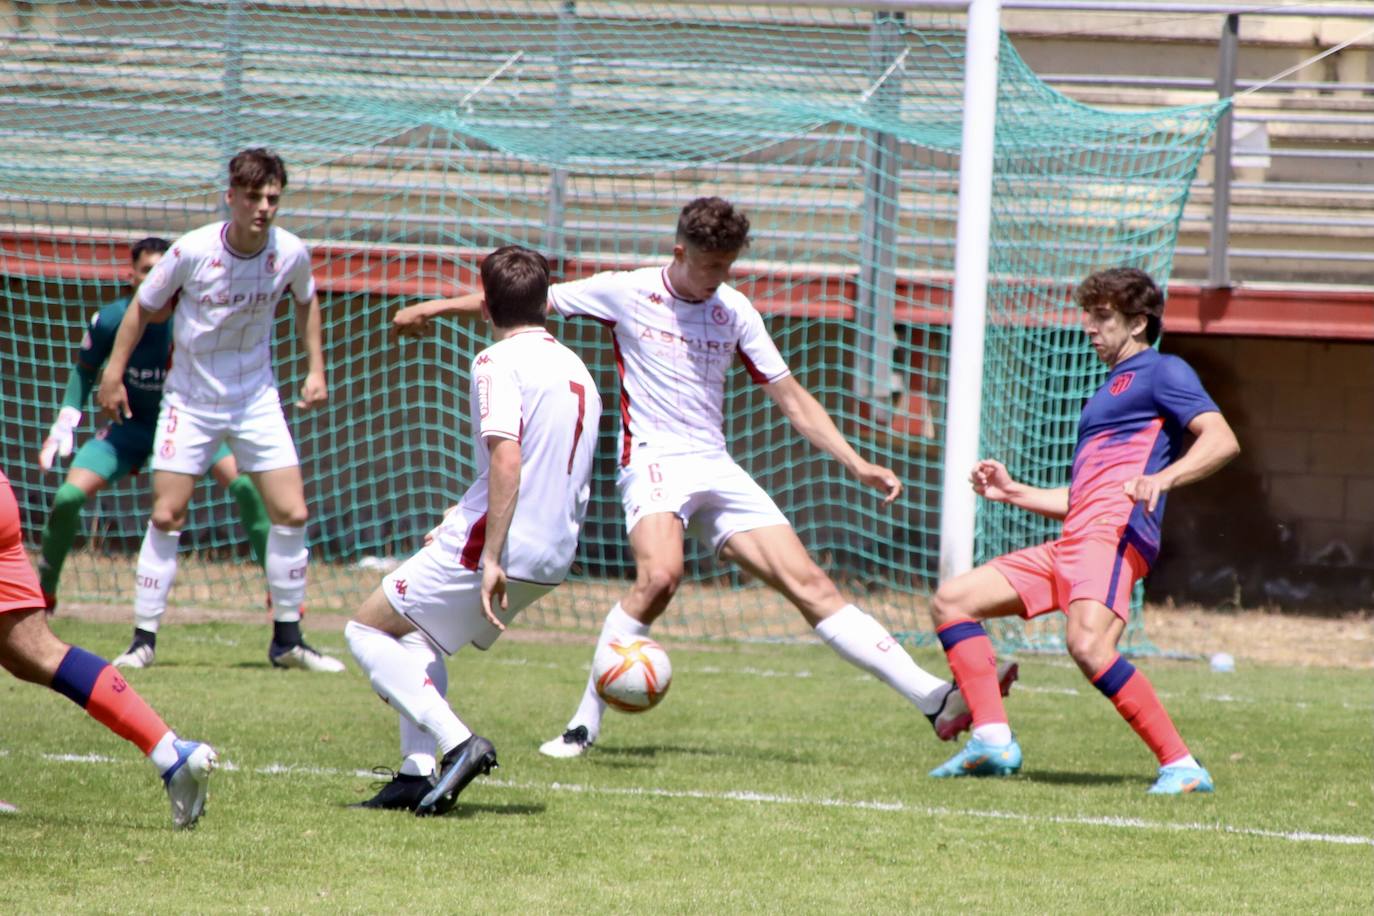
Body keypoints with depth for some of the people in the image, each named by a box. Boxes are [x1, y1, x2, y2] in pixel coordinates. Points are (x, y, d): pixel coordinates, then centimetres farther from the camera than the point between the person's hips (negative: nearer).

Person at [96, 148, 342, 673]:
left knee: (291, 514, -5)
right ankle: (143, 640, 1)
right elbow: (144, 307, -3)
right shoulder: (192, 251, -19)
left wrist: (315, 369, 7)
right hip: (190, 402, -2)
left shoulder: (291, 254, -11)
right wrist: (114, 373, -2)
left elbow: (306, 301, 13)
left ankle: (287, 640, 8)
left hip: (257, 401, 2)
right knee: (166, 516, -7)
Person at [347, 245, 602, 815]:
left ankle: (458, 743, -13)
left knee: (367, 630, 4)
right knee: (417, 635, 24)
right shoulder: (575, 369, 17)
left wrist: (491, 558, -27)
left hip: (495, 549, -9)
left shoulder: (499, 362, -10)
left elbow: (507, 458, -24)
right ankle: (419, 773, 9)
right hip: (553, 557, 9)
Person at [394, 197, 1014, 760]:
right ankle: (584, 725, -23)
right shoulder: (628, 293, -1)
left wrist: (857, 465, 6)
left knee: (809, 584, -4)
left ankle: (934, 699, -9)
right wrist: (433, 309, 11)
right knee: (659, 576, -32)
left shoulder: (734, 311, 8)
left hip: (717, 469, 4)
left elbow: (791, 398, 13)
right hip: (653, 460, -4)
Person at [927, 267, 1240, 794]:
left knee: (1088, 645, -32)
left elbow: (1221, 440, -11)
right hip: (1072, 543, 10)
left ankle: (1181, 767, -27)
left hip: (1113, 532, -10)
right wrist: (1013, 493, 29)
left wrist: (1162, 478, -27)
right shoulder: (1112, 389, 33)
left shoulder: (1161, 372, 5)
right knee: (952, 602, 7)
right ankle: (993, 741, -5)